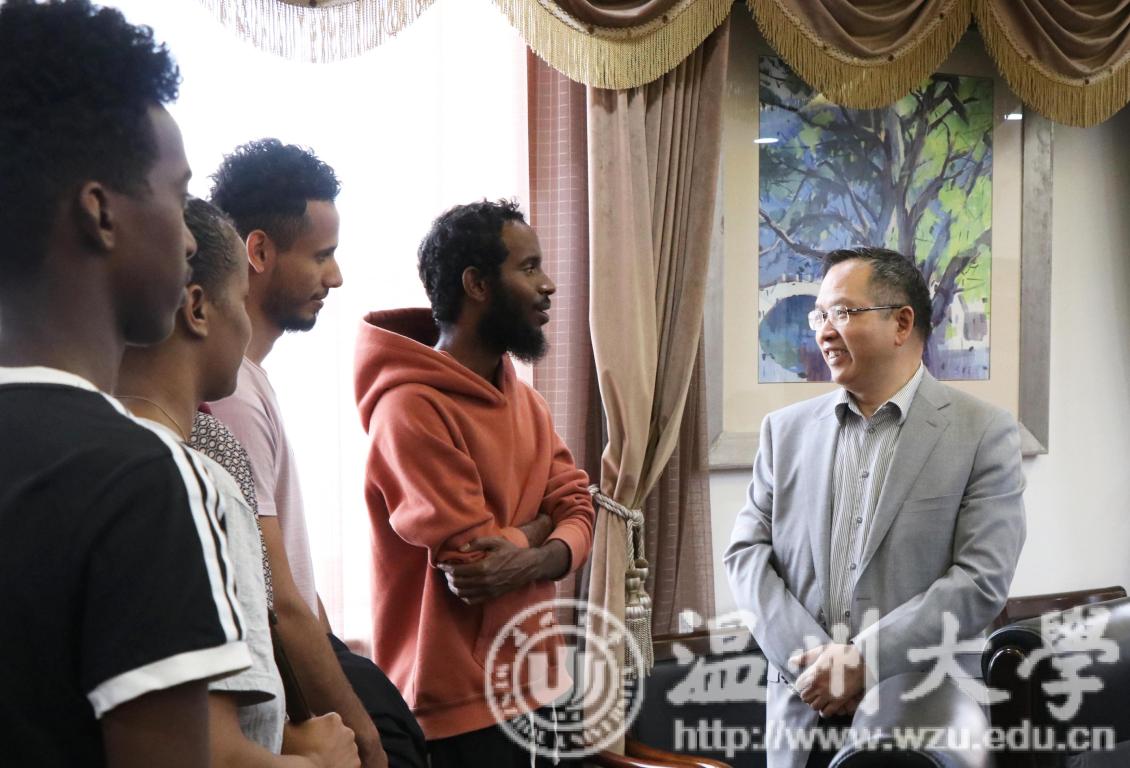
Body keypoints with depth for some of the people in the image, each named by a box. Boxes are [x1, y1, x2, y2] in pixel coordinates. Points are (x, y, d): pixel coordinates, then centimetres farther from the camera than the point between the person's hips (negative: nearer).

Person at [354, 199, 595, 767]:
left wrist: (534, 559, -20)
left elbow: (578, 511, 2)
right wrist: (536, 527, -3)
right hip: (455, 706, -8)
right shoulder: (412, 408, -20)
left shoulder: (526, 400, 10)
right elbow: (476, 557, -24)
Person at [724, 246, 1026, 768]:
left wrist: (863, 660, -17)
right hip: (802, 713, 3)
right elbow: (747, 553, 2)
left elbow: (982, 579, -12)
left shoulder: (984, 434, -5)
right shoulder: (786, 430, 6)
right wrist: (811, 661, -12)